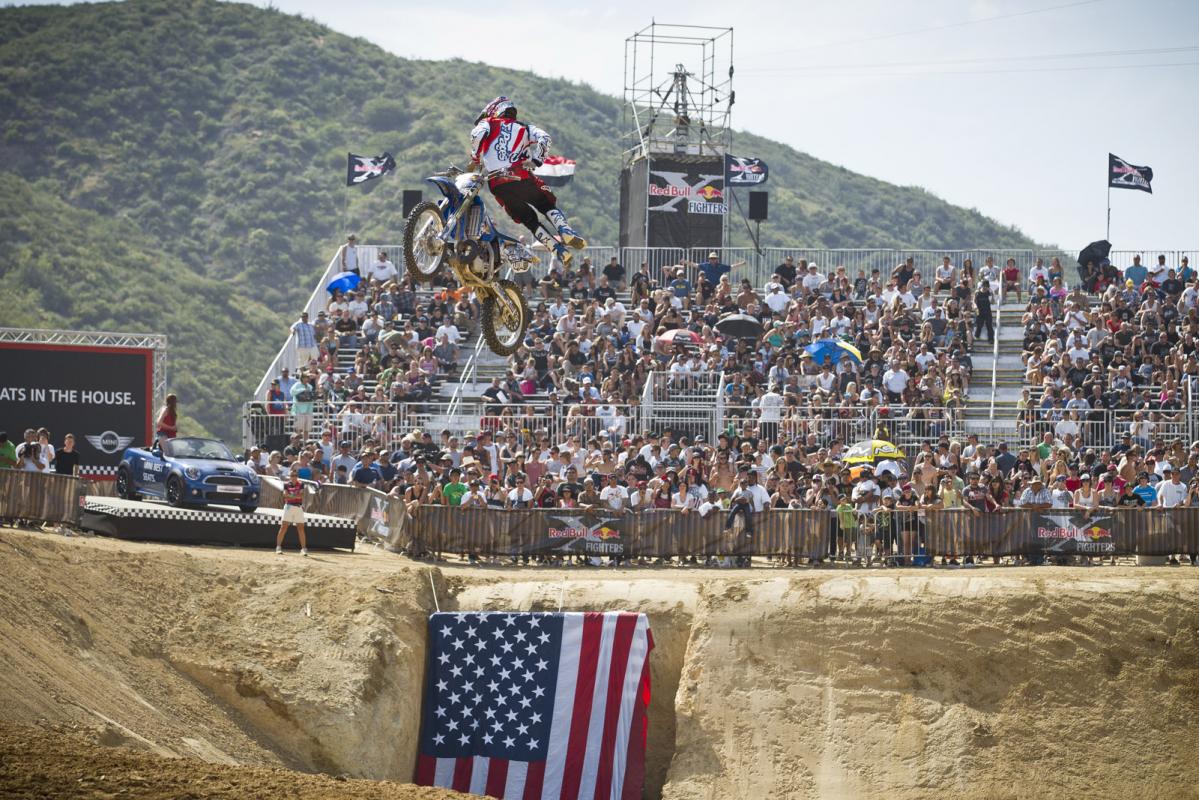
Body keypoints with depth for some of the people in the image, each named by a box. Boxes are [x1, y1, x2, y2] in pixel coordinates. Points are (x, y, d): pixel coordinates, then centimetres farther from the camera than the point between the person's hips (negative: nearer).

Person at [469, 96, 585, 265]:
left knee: (528, 220, 8)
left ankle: (559, 251, -3)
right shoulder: (524, 128, 21)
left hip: (497, 184, 0)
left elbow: (477, 134, -7)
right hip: (521, 178, 0)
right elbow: (544, 138, 4)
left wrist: (475, 159, 7)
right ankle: (566, 233, -13)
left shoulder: (487, 124, 15)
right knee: (548, 206, 15)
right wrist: (535, 161, 5)